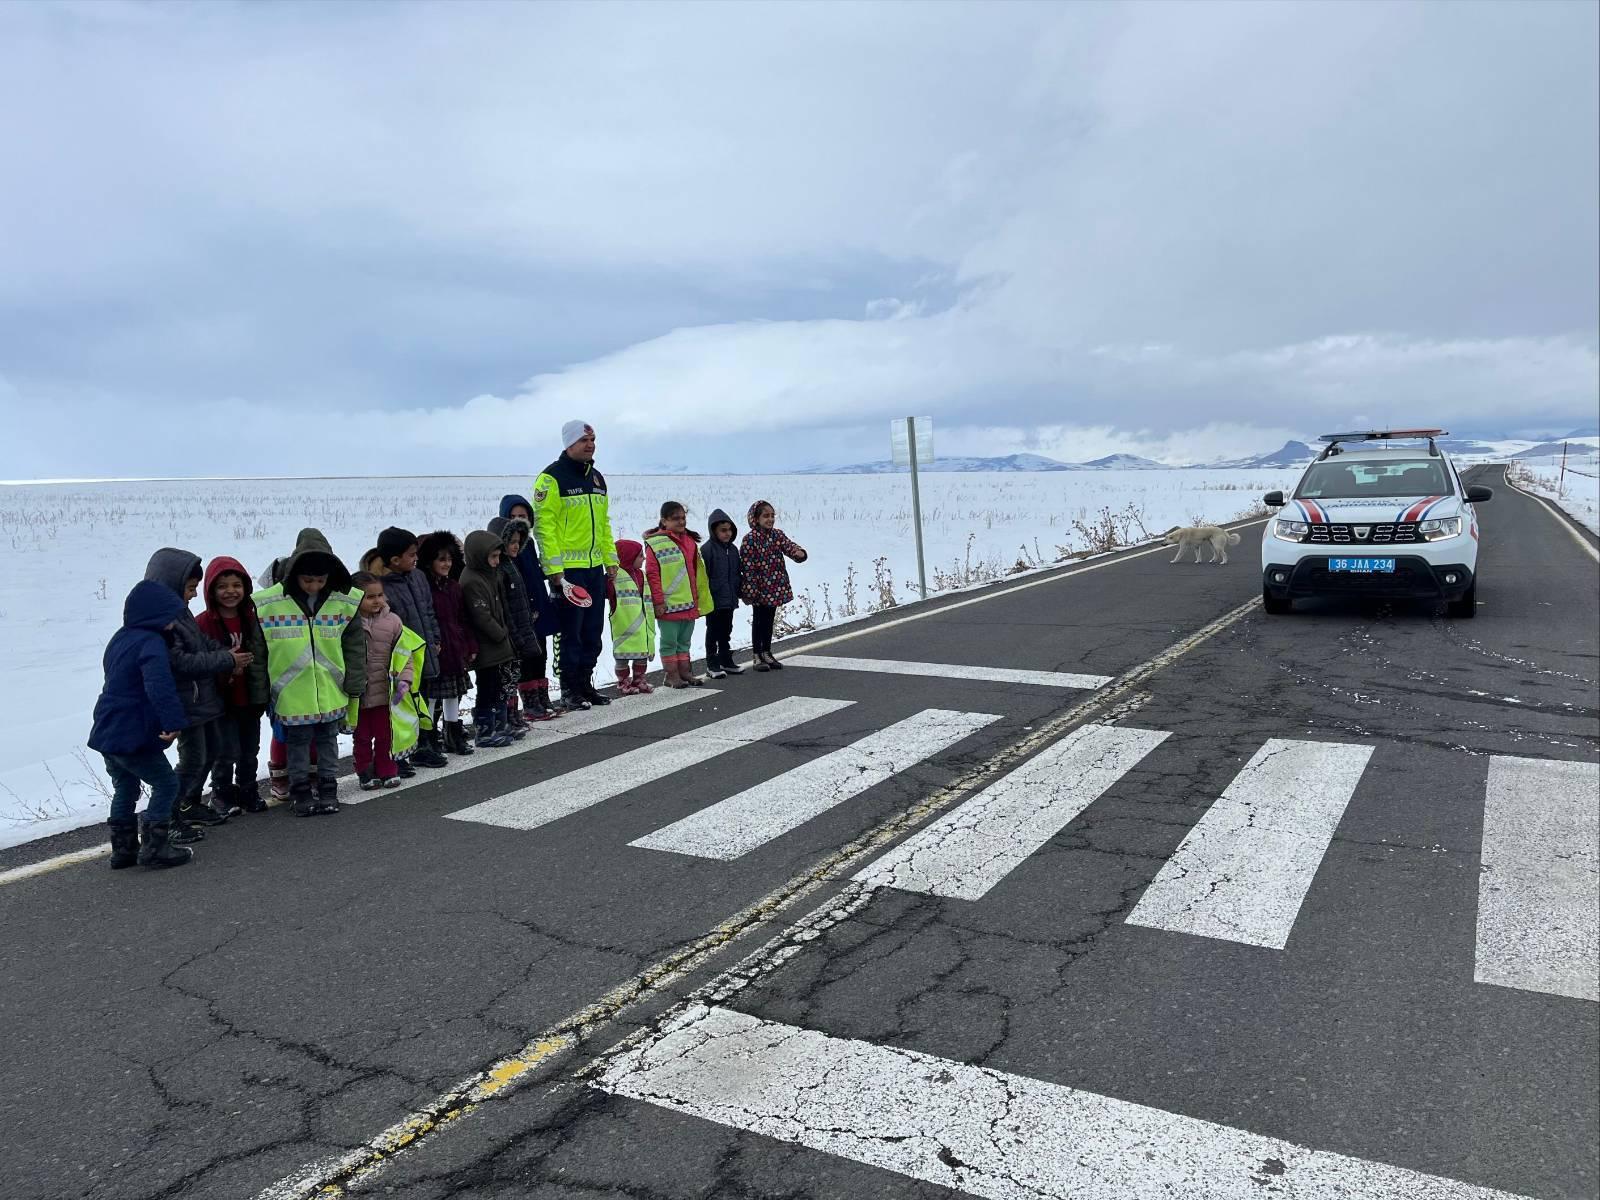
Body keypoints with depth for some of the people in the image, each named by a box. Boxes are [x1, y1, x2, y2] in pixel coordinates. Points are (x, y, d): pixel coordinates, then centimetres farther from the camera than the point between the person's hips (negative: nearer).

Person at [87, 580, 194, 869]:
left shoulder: (121, 638, 12)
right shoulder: (151, 643, -18)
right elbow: (159, 686, -32)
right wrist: (174, 721, -36)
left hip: (107, 732, 9)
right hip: (132, 736, -9)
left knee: (125, 789, 20)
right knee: (166, 784, 3)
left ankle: (124, 849, 26)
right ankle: (155, 849, 3)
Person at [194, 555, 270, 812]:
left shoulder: (251, 620, 6)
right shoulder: (203, 624, -12)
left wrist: (261, 695, 8)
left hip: (250, 700, 5)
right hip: (222, 701, -5)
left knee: (250, 751, 15)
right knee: (228, 752, -2)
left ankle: (248, 790, 32)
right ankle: (223, 793, 19)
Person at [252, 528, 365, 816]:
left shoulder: (345, 601, -6)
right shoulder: (269, 603, -12)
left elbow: (354, 642, 3)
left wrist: (355, 681, 2)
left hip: (331, 691, 2)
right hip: (292, 692, -2)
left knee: (328, 739, 15)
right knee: (297, 742, 11)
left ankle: (328, 787, 27)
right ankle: (300, 791, 24)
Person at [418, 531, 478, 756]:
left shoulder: (454, 587, 11)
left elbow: (463, 620, 14)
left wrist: (471, 647, 10)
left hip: (456, 652, 7)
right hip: (434, 653, -7)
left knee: (453, 695, 15)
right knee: (430, 696, 0)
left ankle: (454, 736, 26)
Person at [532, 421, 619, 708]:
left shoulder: (597, 478, 15)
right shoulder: (552, 477, -9)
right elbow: (544, 525, -14)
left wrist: (610, 560, 15)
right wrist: (554, 569, -18)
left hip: (595, 567, 7)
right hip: (568, 568, -7)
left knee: (593, 631, 11)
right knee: (571, 631, -2)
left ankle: (585, 683, 22)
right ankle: (570, 688, 9)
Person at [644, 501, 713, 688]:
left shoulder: (690, 541, 12)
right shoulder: (655, 544, -10)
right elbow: (652, 575, -12)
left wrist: (699, 597, 16)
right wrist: (658, 601, -15)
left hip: (689, 604, 7)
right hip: (668, 605, -7)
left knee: (685, 641, 15)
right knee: (669, 641, 3)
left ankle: (685, 671, 24)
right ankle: (672, 674, 11)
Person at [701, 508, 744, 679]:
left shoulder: (733, 549, 9)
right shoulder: (707, 549, -14)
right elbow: (703, 575, -15)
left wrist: (737, 593, 15)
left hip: (729, 599, 7)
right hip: (714, 599, -7)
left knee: (726, 632, 15)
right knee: (713, 632, 3)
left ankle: (726, 661, 26)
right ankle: (712, 664, 10)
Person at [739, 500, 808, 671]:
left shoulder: (778, 535, 4)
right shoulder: (750, 540, -14)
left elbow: (789, 547, -7)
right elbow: (747, 566, -15)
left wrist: (799, 553, -32)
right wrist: (750, 590, -17)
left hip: (775, 587, 5)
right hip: (759, 589, -5)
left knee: (769, 620, 15)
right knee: (758, 621, 6)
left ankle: (767, 653, 27)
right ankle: (758, 656, 15)